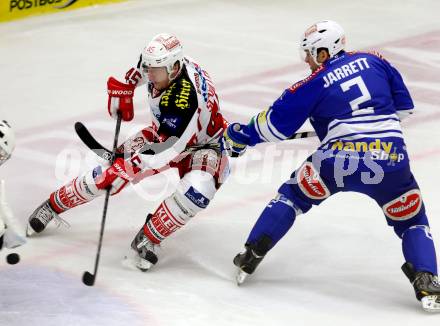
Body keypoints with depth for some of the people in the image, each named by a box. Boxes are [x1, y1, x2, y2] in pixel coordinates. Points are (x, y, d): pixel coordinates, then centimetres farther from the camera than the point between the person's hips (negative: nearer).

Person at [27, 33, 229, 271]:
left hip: (202, 145, -6)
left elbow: (170, 152, -39)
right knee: (114, 166, -6)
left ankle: (148, 239, -20)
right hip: (164, 131, 7)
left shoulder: (186, 100, -40)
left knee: (198, 188, -36)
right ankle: (53, 205, 14)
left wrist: (127, 167, -41)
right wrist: (124, 86, -2)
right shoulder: (161, 64, -19)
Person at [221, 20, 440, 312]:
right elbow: (405, 107, 22)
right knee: (412, 221, 20)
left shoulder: (313, 85, 8)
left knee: (292, 197, 24)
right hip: (391, 160, 2)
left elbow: (274, 124, 13)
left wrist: (241, 136, 29)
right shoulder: (374, 61, 16)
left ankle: (251, 257, 20)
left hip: (339, 159, -1)